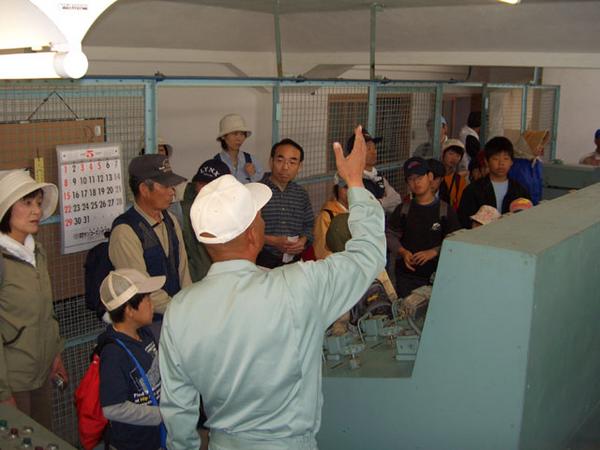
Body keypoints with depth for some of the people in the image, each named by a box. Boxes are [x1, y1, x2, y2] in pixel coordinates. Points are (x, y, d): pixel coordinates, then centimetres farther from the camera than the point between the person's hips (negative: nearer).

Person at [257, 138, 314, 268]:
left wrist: (303, 240, -4)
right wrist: (272, 241, -20)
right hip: (263, 262, -4)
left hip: (294, 261, 5)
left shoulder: (302, 194, 9)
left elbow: (309, 225, 16)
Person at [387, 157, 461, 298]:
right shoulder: (403, 210, 6)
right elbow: (390, 234, 7)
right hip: (406, 275, 2)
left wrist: (434, 252, -15)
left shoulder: (444, 210, -1)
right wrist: (402, 252, -9)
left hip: (435, 275, -2)